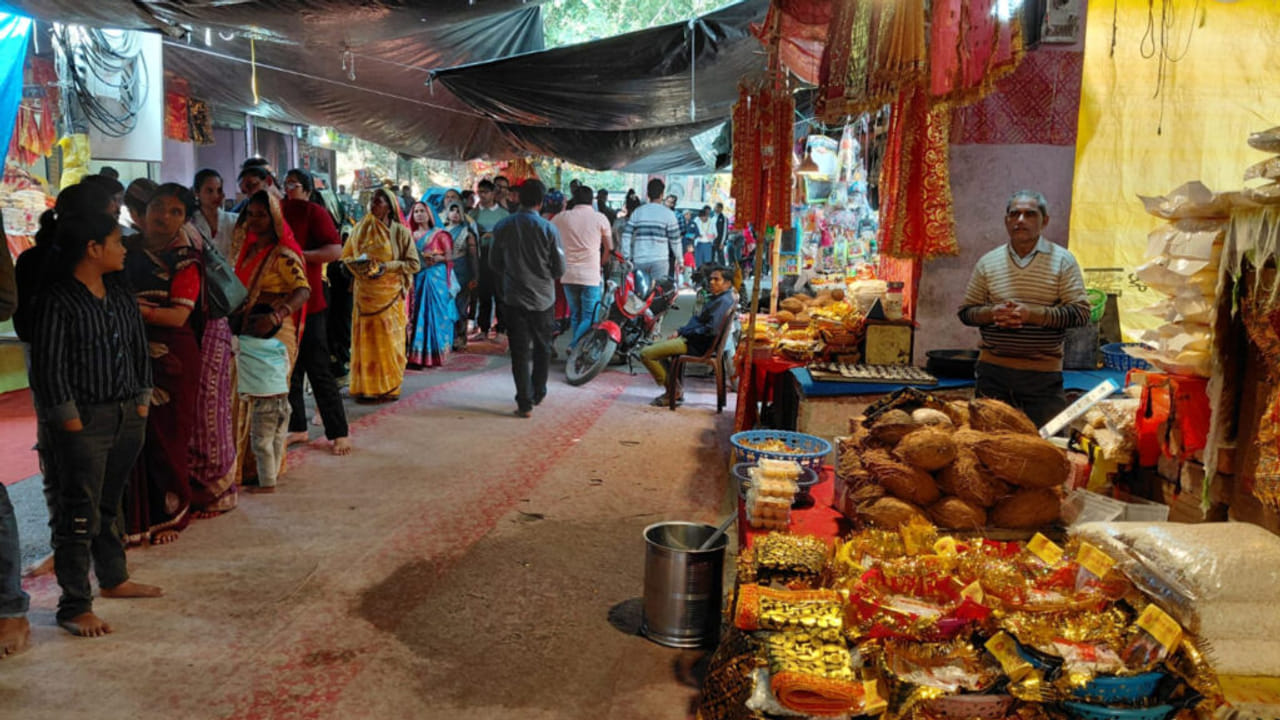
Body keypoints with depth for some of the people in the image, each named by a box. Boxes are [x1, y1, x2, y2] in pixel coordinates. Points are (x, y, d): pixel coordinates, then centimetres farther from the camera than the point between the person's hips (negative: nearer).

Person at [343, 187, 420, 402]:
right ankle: (366, 387, 9)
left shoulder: (399, 231, -1)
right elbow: (346, 256, 16)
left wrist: (388, 266, -15)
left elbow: (414, 264, -3)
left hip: (389, 293, -3)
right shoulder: (362, 229, 9)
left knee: (387, 339, 0)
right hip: (365, 293, 3)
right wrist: (358, 264, -6)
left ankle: (389, 388, 8)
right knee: (365, 339, 2)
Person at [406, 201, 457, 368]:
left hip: (436, 279, -3)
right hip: (417, 279, 3)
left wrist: (437, 258, -17)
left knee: (435, 313, -5)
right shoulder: (410, 235, 15)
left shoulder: (439, 234, 4)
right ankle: (417, 354, 2)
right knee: (416, 314, -1)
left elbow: (448, 256, 0)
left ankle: (435, 354, -2)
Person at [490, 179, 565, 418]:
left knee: (520, 352, 3)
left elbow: (495, 263, 5)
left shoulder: (502, 227, -5)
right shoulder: (549, 229, -11)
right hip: (543, 298, 0)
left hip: (514, 297, 1)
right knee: (542, 348, 18)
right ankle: (538, 393, 31)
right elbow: (559, 268, -6)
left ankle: (525, 403, 0)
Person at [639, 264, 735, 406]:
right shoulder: (717, 298, 15)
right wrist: (680, 331, 6)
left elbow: (711, 330, -27)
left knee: (646, 354, -14)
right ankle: (674, 390, 16)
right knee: (654, 347, 27)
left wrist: (683, 333, -16)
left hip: (697, 346, -11)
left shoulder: (723, 301, -18)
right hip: (691, 339, 11)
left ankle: (673, 392, -3)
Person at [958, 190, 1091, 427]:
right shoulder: (988, 262, 8)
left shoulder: (1062, 260, 2)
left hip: (1043, 374, -2)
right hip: (992, 369, 2)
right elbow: (966, 312, 10)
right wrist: (992, 313, -12)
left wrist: (1032, 314, -16)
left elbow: (1081, 313, -5)